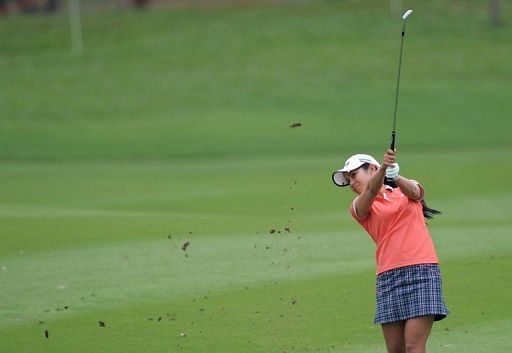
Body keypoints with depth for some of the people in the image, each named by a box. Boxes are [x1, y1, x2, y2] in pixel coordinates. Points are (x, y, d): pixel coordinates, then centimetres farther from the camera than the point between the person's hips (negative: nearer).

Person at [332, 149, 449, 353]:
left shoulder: (406, 190, 15)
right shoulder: (359, 207, 13)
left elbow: (413, 191, -9)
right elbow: (371, 191, -9)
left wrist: (396, 178, -32)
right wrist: (383, 169, -30)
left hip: (422, 269, -2)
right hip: (388, 277, 2)